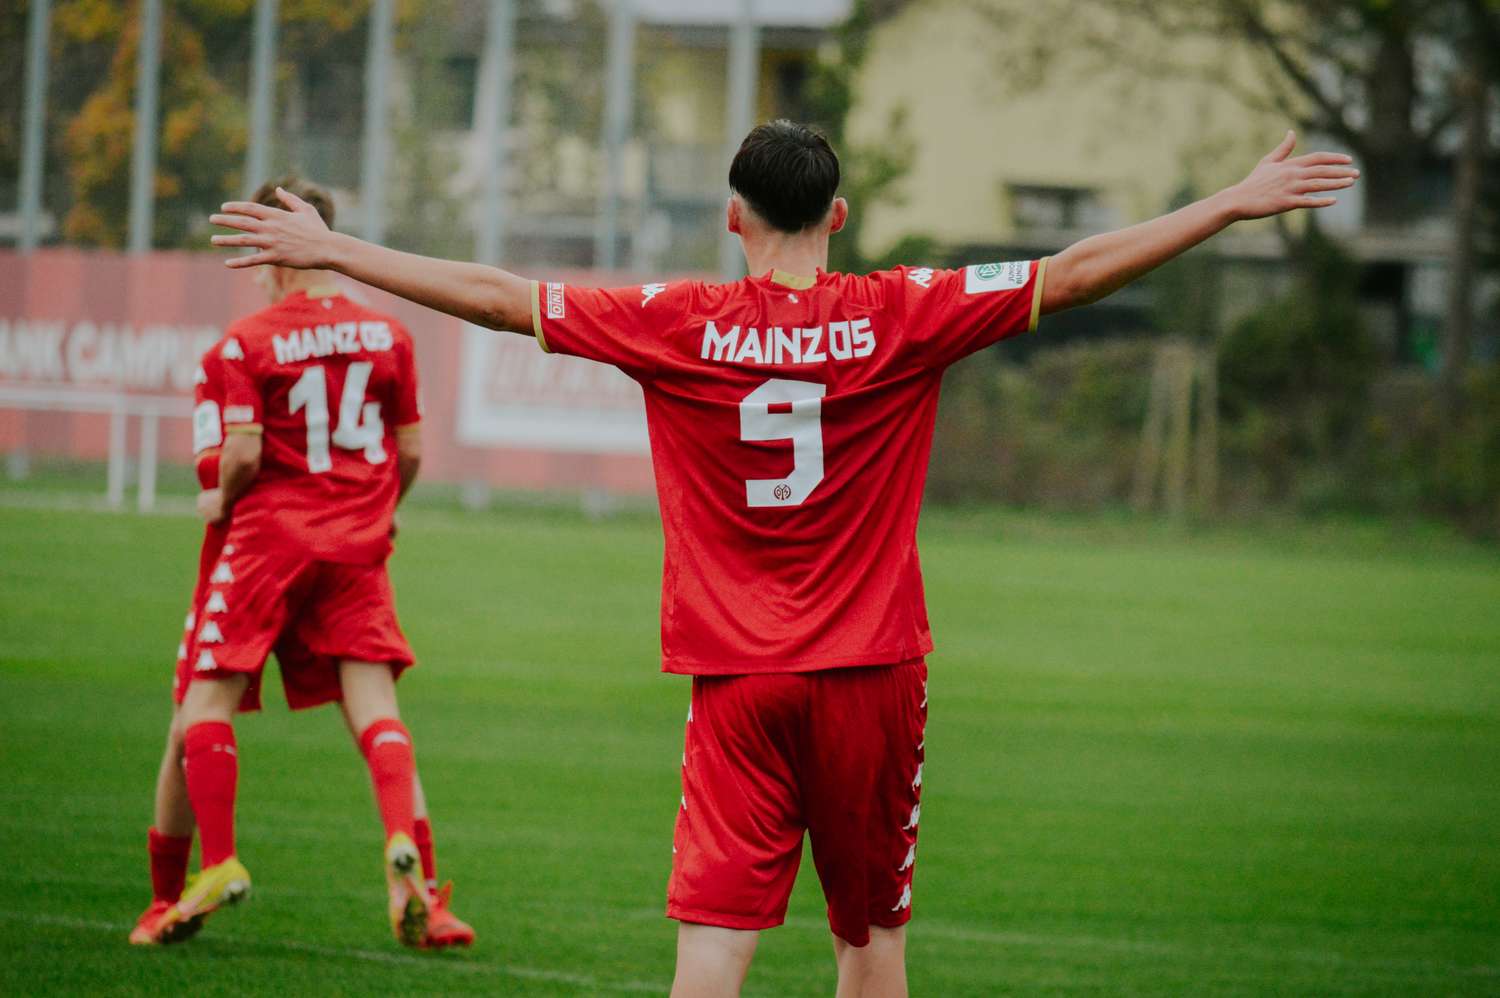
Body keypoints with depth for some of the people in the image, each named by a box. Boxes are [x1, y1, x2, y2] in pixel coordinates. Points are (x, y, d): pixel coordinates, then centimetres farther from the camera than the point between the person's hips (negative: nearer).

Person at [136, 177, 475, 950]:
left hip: (266, 537, -4)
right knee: (374, 706, 0)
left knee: (205, 704, 2)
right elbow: (409, 453, 10)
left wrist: (220, 503, 5)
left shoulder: (243, 345, -6)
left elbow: (242, 456, -15)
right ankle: (408, 848, -22)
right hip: (358, 543, 4)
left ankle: (194, 876, -9)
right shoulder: (386, 335, 7)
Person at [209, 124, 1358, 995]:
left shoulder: (679, 326, -3)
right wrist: (1234, 206, 1)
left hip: (735, 681, 0)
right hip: (873, 673, 0)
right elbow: (1073, 274, -4)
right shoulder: (900, 318, -5)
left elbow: (496, 295, 1)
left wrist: (331, 250, 9)